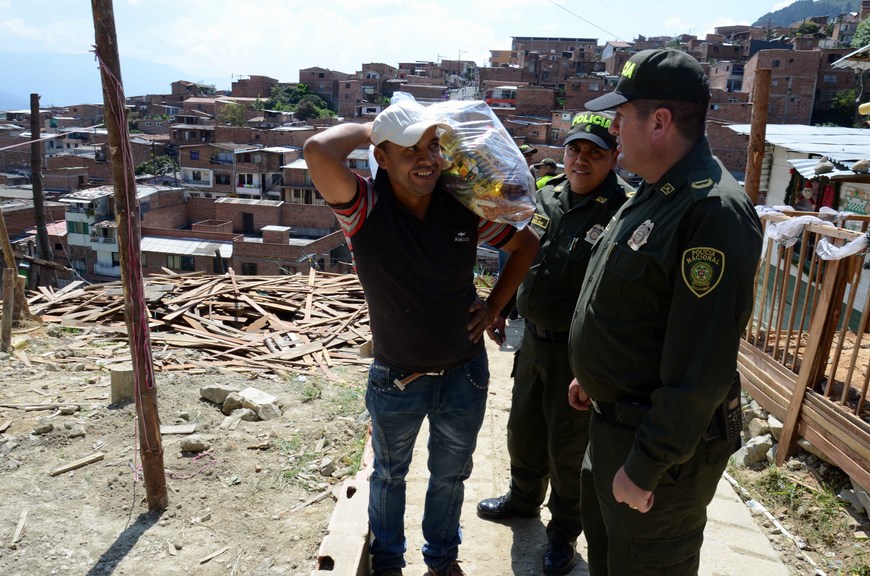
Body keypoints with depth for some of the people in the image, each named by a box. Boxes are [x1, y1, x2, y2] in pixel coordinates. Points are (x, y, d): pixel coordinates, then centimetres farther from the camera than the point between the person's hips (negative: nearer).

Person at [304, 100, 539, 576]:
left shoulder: (465, 208, -13)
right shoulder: (365, 208, -21)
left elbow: (526, 243, 3)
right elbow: (318, 151, -41)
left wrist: (494, 306, -1)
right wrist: (368, 128, -23)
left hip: (465, 374, 3)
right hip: (396, 379, -2)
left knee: (451, 474, 24)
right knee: (389, 474, 23)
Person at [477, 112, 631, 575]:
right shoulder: (545, 196, 2)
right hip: (534, 340, 6)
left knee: (568, 448, 12)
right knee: (524, 429, 23)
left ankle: (564, 529, 36)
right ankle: (523, 498, 49)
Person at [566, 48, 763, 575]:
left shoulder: (714, 211, -26)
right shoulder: (658, 192, 6)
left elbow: (701, 366, -28)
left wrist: (646, 467, -23)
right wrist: (596, 374, 21)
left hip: (664, 436, -9)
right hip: (617, 415, 9)